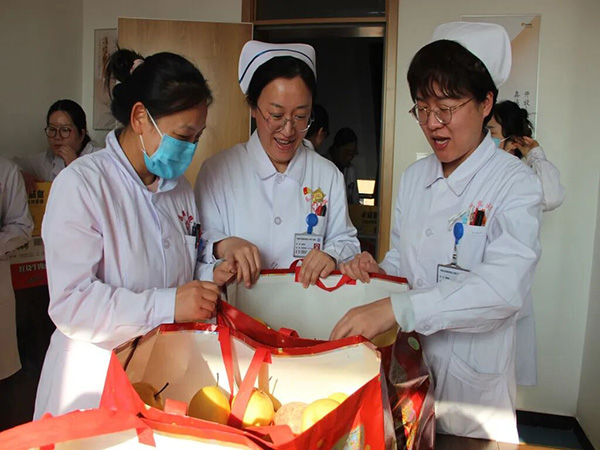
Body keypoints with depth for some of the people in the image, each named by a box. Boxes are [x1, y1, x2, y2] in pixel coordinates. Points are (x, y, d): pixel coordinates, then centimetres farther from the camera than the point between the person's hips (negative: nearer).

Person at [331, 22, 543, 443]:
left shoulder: (515, 183, -13)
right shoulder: (414, 176, 3)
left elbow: (504, 288, -27)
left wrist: (396, 309, -36)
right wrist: (378, 270, -10)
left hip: (473, 376, -4)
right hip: (406, 361, 5)